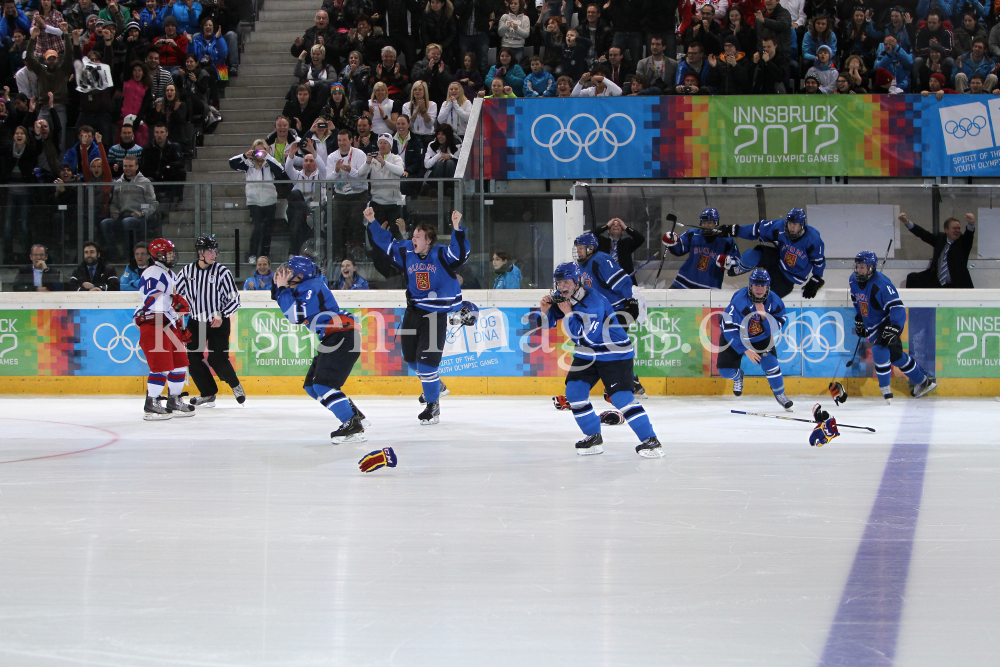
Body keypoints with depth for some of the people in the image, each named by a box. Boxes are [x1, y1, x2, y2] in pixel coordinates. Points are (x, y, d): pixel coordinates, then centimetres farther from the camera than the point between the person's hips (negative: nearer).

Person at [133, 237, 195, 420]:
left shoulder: (170, 274, 22)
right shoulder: (153, 273, -11)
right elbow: (151, 300, -24)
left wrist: (181, 327, 26)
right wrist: (176, 302, -28)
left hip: (170, 324, 10)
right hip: (153, 324, -10)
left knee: (179, 363, 12)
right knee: (162, 366, -13)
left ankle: (174, 402, 22)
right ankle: (151, 405, -7)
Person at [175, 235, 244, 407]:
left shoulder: (222, 272, -9)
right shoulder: (187, 271, -1)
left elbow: (235, 299, -6)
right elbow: (175, 293, 10)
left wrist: (222, 315, -19)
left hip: (218, 323, -4)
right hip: (196, 322, 4)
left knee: (217, 359, -13)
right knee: (193, 358, -3)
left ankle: (235, 385, 15)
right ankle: (208, 395, 13)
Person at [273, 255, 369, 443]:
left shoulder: (311, 288, -15)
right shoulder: (303, 288, 16)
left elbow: (295, 316, -24)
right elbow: (284, 305, 27)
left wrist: (283, 288, -17)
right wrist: (278, 285, 10)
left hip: (343, 337, -11)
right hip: (331, 339, 11)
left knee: (323, 385, -17)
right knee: (311, 386, 14)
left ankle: (354, 427, -21)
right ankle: (356, 416, 19)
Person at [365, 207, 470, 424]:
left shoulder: (442, 256, -13)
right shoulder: (407, 254, 2)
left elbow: (461, 252, -29)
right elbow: (386, 243, 12)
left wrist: (457, 229, -41)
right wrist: (372, 223, 5)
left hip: (436, 315, -6)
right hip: (413, 312, 6)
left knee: (427, 360, -12)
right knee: (410, 358, 16)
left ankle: (433, 406, 0)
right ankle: (434, 386, 44)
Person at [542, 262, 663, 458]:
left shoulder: (594, 302, -27)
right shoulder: (560, 297, -2)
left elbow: (586, 336, -32)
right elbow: (547, 323, 6)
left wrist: (568, 313, -30)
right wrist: (545, 310, -15)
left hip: (615, 354, -8)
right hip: (587, 354, 8)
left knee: (621, 396, -18)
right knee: (574, 392, -1)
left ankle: (651, 441, -16)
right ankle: (594, 438, 12)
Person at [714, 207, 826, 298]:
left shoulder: (813, 239, -22)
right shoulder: (779, 227, -17)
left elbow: (819, 261, -9)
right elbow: (758, 230, -5)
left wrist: (814, 283, -9)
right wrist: (734, 231, -3)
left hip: (791, 277, -2)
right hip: (777, 260, 2)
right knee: (751, 257, -27)